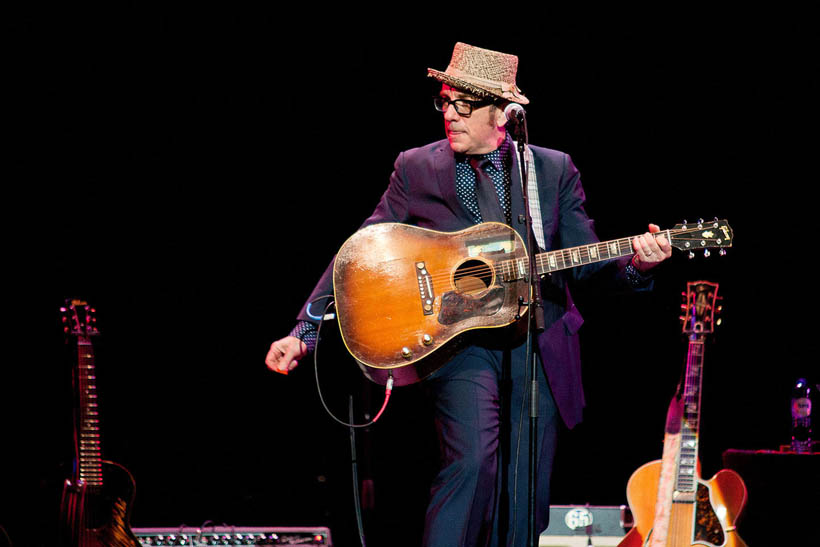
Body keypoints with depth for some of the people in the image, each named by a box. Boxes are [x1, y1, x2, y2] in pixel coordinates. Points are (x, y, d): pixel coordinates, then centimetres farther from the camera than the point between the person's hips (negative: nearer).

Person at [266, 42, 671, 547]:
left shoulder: (554, 170, 7)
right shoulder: (416, 169, 3)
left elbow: (586, 262, 8)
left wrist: (637, 263, -13)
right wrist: (305, 332, -5)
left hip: (539, 348, 2)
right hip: (456, 343, -2)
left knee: (526, 499, 2)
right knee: (474, 461, -25)